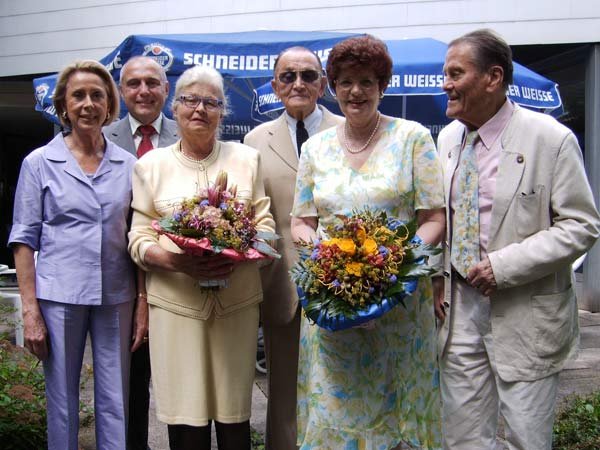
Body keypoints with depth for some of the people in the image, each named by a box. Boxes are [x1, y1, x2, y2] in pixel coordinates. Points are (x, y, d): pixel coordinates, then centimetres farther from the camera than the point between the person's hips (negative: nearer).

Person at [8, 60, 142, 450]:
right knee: (62, 402, 7)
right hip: (59, 296, -1)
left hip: (116, 297, 2)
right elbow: (24, 239, 0)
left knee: (116, 403, 7)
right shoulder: (39, 162, 1)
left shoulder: (128, 165, 6)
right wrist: (31, 311, -7)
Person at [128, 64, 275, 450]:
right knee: (186, 417, 0)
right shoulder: (151, 165, 7)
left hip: (237, 301, 1)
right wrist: (174, 260, -17)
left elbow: (265, 226, 7)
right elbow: (139, 239, 4)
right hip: (176, 302, -1)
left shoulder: (247, 158, 9)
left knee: (234, 413, 5)